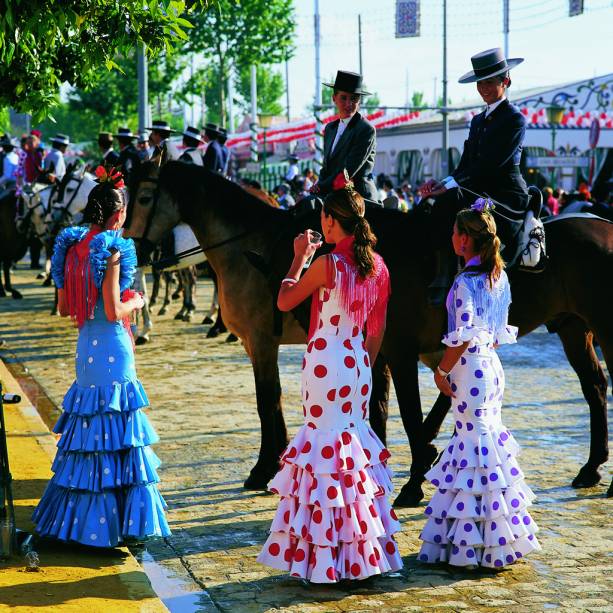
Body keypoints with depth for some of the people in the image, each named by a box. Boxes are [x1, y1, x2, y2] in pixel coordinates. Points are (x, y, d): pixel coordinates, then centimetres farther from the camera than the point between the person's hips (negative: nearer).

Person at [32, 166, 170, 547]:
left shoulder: (73, 246, 6)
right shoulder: (112, 248, -16)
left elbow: (64, 307, 10)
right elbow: (114, 311, -19)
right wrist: (135, 302, 0)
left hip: (86, 344, 8)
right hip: (113, 347, -7)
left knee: (88, 427, 16)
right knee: (116, 429, 0)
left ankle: (77, 517, 24)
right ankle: (116, 519, 6)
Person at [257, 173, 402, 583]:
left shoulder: (327, 264, -15)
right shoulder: (377, 265, 4)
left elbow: (284, 301, -4)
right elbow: (378, 329, 10)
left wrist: (300, 257, 4)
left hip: (325, 365, -6)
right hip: (359, 366, 6)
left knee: (324, 447, 1)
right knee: (356, 440, 16)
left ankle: (328, 557, 5)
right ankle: (364, 552, 22)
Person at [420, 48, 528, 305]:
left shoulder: (515, 119, -6)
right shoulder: (478, 120, 20)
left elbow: (490, 163, -16)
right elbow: (466, 163, 15)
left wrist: (449, 185, -23)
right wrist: (441, 182, -6)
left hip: (506, 196, -8)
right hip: (480, 193, 8)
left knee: (447, 202, -31)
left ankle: (443, 278, -30)